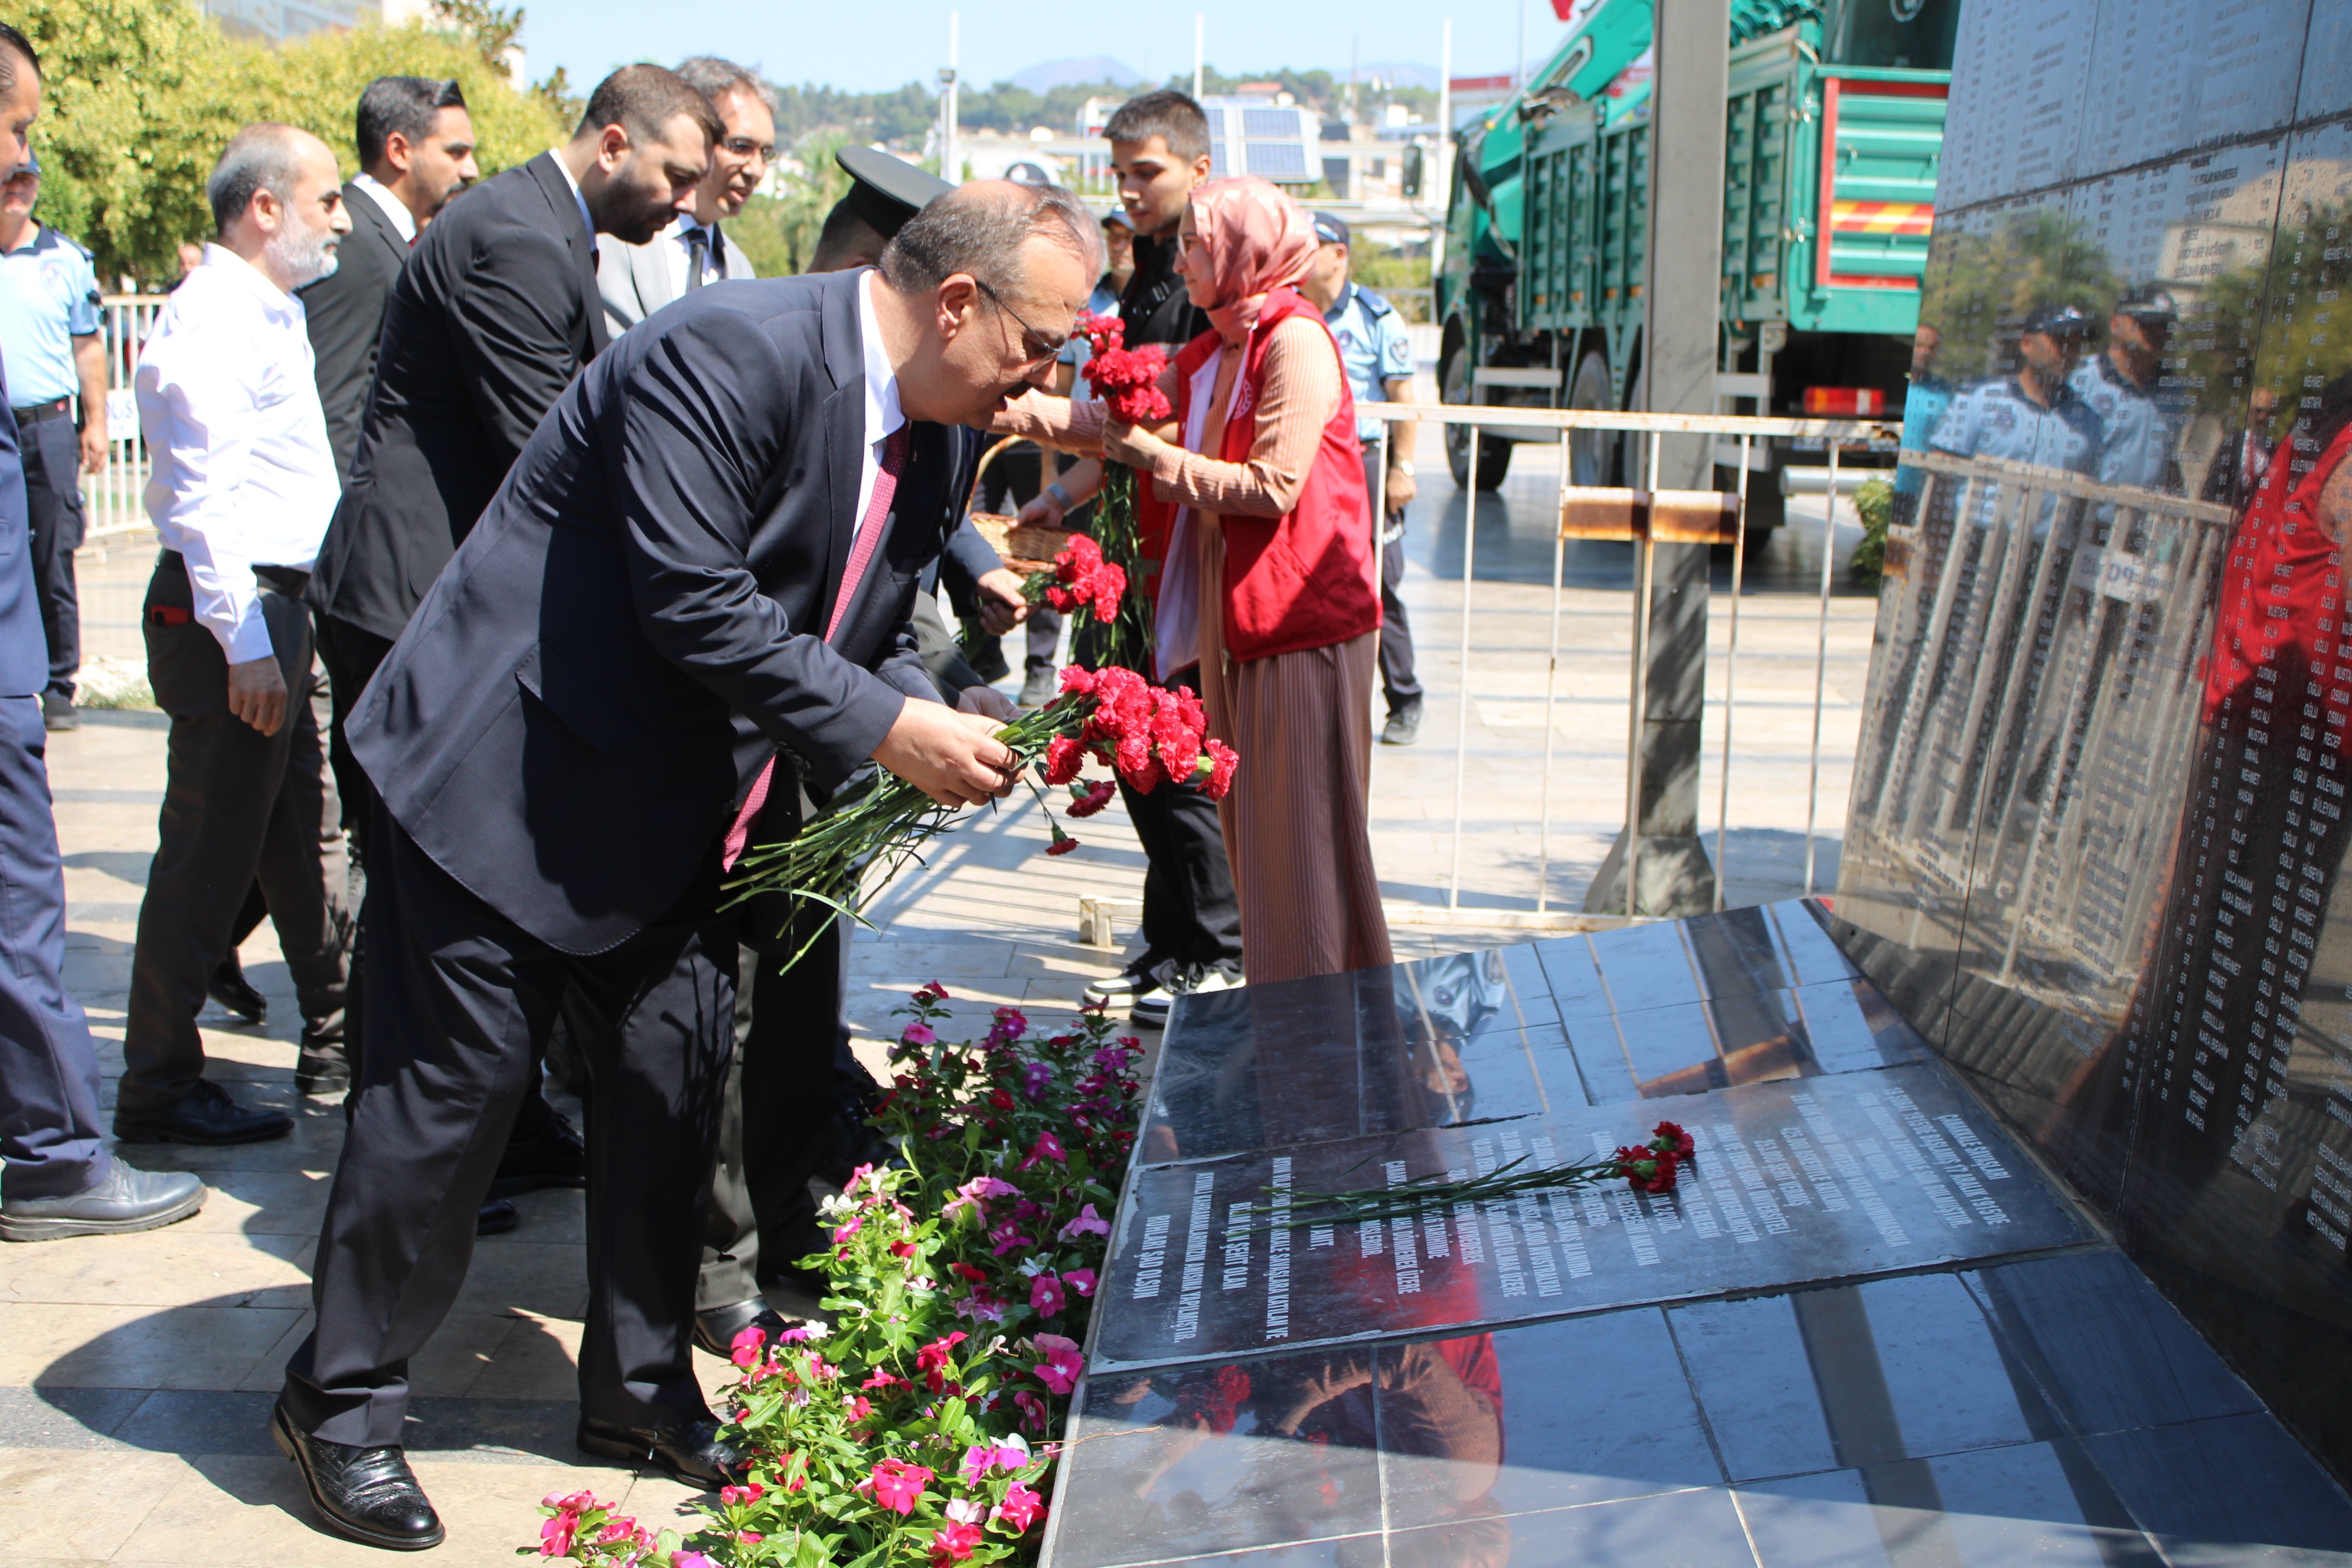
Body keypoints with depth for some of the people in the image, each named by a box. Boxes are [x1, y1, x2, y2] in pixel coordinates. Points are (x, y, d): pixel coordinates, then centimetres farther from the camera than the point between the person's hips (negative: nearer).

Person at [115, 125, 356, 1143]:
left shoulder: (269, 312, 16)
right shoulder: (209, 319, -15)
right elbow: (203, 499, -20)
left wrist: (280, 626, 16)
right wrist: (244, 644, -22)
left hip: (282, 606, 10)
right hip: (233, 611, -10)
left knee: (308, 838, 16)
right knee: (208, 857, -3)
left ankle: (337, 1041, 28)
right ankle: (158, 1088, 6)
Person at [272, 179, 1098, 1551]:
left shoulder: (939, 435, 3)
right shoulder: (731, 353, -25)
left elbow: (873, 634, 12)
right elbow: (694, 606, -29)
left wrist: (940, 733, -7)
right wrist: (887, 731, -25)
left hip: (682, 805, 8)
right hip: (513, 769, -8)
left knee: (680, 1070, 9)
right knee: (454, 1081, -1)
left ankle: (641, 1389, 26)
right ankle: (342, 1401, 18)